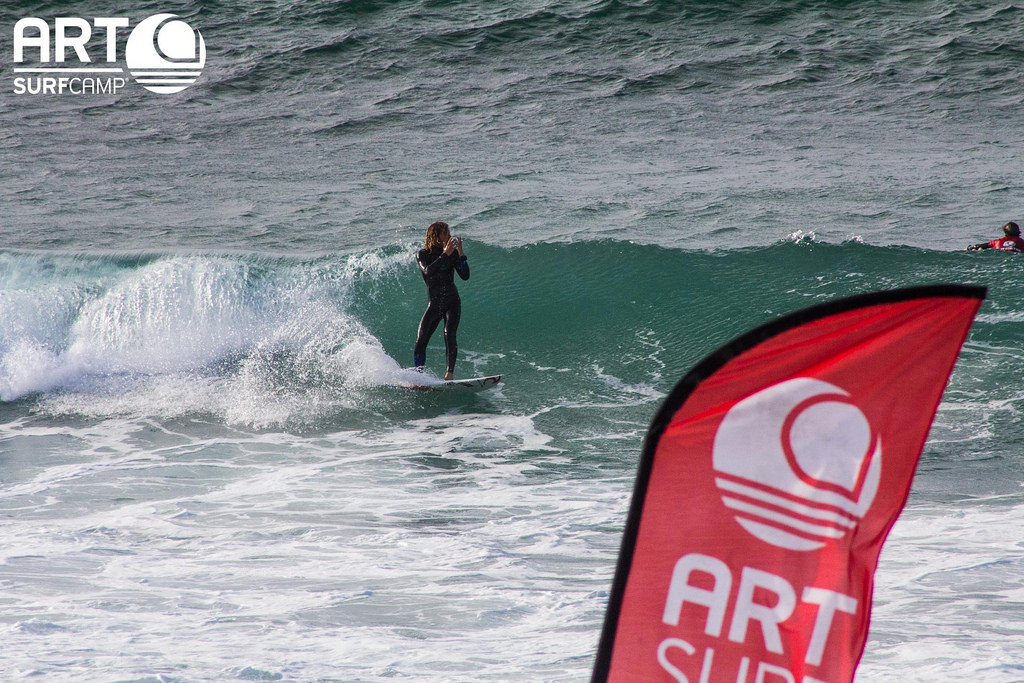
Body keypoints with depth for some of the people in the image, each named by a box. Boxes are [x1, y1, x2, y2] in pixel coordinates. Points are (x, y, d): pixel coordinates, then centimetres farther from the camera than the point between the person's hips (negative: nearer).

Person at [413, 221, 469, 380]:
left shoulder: (453, 253, -2)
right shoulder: (423, 255, -4)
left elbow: (465, 276, -12)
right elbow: (428, 271, -25)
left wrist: (460, 253, -21)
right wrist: (445, 254, -30)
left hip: (452, 303, -1)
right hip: (434, 305, 1)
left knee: (449, 334, -22)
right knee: (420, 341, -5)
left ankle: (450, 374, -23)